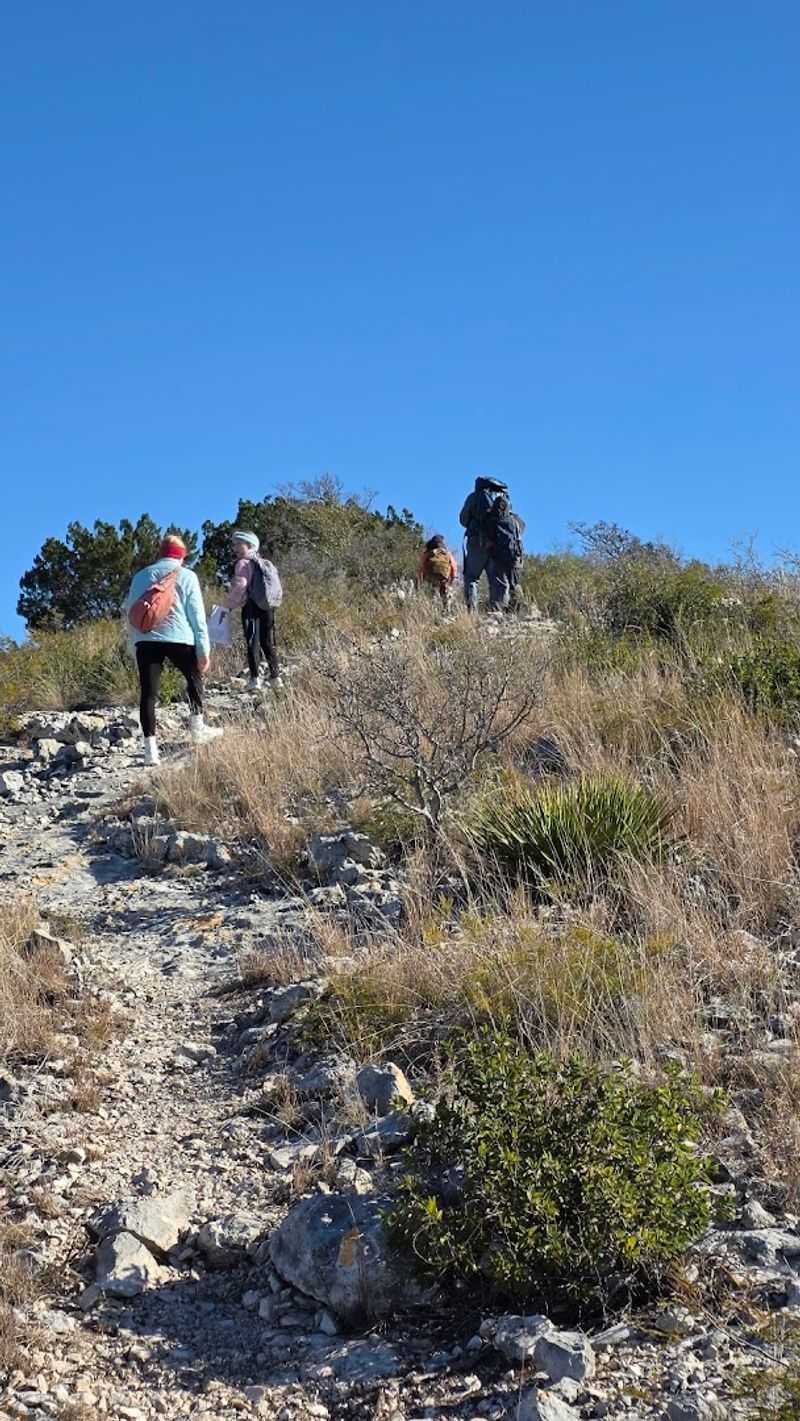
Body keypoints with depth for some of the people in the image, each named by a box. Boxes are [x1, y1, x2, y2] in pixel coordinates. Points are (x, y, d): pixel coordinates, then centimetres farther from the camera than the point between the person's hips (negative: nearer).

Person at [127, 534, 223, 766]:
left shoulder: (141, 576, 17)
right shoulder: (186, 576, 7)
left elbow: (131, 612, 15)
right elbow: (197, 615, 3)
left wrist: (135, 643, 17)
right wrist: (204, 651, 5)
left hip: (145, 640, 2)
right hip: (179, 638, -2)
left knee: (148, 693, -1)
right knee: (194, 677, 24)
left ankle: (150, 749, -7)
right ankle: (198, 728, 28)